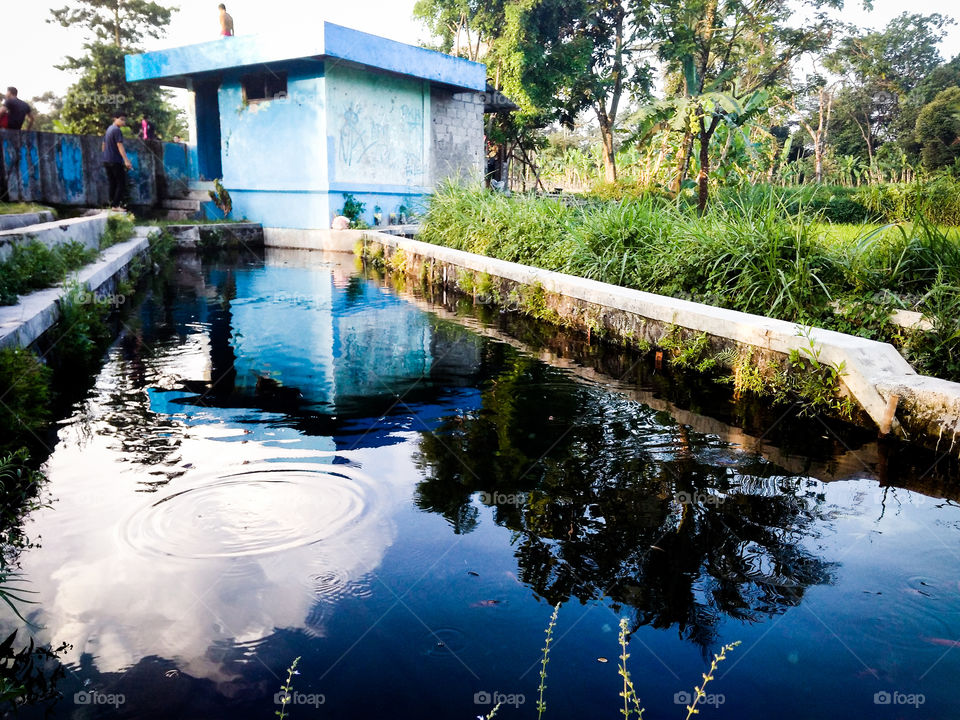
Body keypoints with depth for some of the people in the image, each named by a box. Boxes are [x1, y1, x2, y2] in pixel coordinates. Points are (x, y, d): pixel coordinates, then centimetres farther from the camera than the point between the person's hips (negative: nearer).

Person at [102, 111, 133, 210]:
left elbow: (104, 145, 24)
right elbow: (120, 146, -22)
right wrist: (126, 160, -30)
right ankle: (116, 205, -9)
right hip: (116, 161, -9)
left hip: (107, 161, 9)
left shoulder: (109, 129, 17)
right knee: (121, 184, -5)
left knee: (112, 184, 12)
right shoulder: (117, 130, -12)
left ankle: (112, 204, 13)